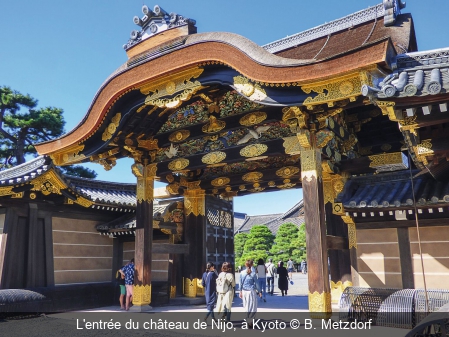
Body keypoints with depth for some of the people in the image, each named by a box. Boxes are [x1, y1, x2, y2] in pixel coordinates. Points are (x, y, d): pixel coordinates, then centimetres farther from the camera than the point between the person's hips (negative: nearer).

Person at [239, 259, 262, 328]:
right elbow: (256, 283, -3)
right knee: (253, 307, 4)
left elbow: (241, 283, 4)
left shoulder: (242, 273, -1)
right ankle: (249, 322, -4)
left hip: (244, 291, 4)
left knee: (246, 307, 15)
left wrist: (240, 291, 12)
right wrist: (259, 291, 6)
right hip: (251, 291, -3)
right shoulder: (253, 274, -10)